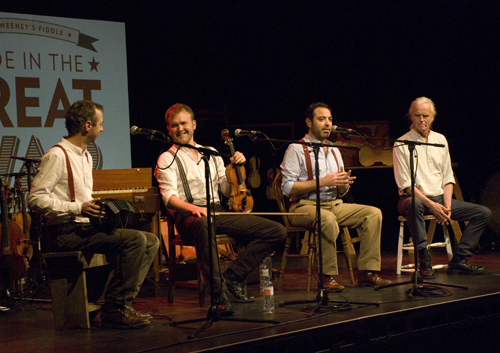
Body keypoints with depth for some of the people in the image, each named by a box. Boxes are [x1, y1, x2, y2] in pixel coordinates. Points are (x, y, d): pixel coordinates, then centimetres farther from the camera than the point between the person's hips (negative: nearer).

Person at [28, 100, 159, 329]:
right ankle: (115, 309, -20)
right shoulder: (57, 156, -11)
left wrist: (99, 209, 7)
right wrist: (78, 208, -24)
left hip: (86, 227, 10)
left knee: (151, 241, -2)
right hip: (65, 232, -10)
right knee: (135, 239, -25)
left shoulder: (86, 156, 20)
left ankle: (122, 303, -9)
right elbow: (35, 199, -18)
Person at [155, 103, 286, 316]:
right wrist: (194, 208, -27)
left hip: (218, 212, 6)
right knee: (204, 224, -45)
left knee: (277, 231, -9)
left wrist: (237, 168, 8)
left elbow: (228, 190, 26)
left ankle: (233, 276, -14)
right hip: (189, 216, -6)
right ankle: (220, 291, -44)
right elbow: (170, 198, -8)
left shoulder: (211, 153, 24)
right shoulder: (167, 159, 8)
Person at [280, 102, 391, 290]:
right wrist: (323, 181, -17)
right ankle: (327, 276, -28)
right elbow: (287, 188, -14)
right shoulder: (296, 149, -2)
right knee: (327, 219, -39)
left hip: (335, 205, 7)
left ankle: (367, 272, -15)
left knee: (374, 213, -12)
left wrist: (343, 184, -6)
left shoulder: (334, 151, 20)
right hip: (305, 206, -7)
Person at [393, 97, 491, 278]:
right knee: (414, 206, -43)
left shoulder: (440, 140, 12)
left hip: (440, 198, 6)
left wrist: (447, 206, -5)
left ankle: (458, 259, -10)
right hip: (415, 198, -6)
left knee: (484, 212, -7)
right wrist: (431, 205, -21)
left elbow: (448, 178, 12)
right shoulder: (401, 144, -5)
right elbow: (405, 184, -11)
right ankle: (424, 261, -34)